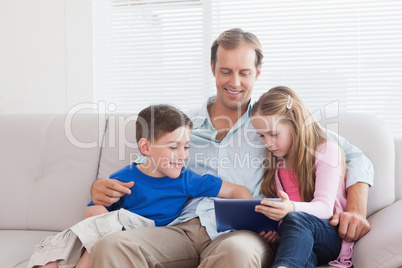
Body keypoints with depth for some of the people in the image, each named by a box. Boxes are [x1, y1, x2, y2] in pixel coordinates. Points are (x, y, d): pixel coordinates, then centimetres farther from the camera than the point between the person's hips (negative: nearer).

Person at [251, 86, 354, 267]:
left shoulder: (327, 150, 0)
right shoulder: (275, 161, 18)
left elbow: (325, 208, -12)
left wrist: (291, 209, -34)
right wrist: (272, 230, -9)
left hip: (332, 235, -4)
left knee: (296, 218, -39)